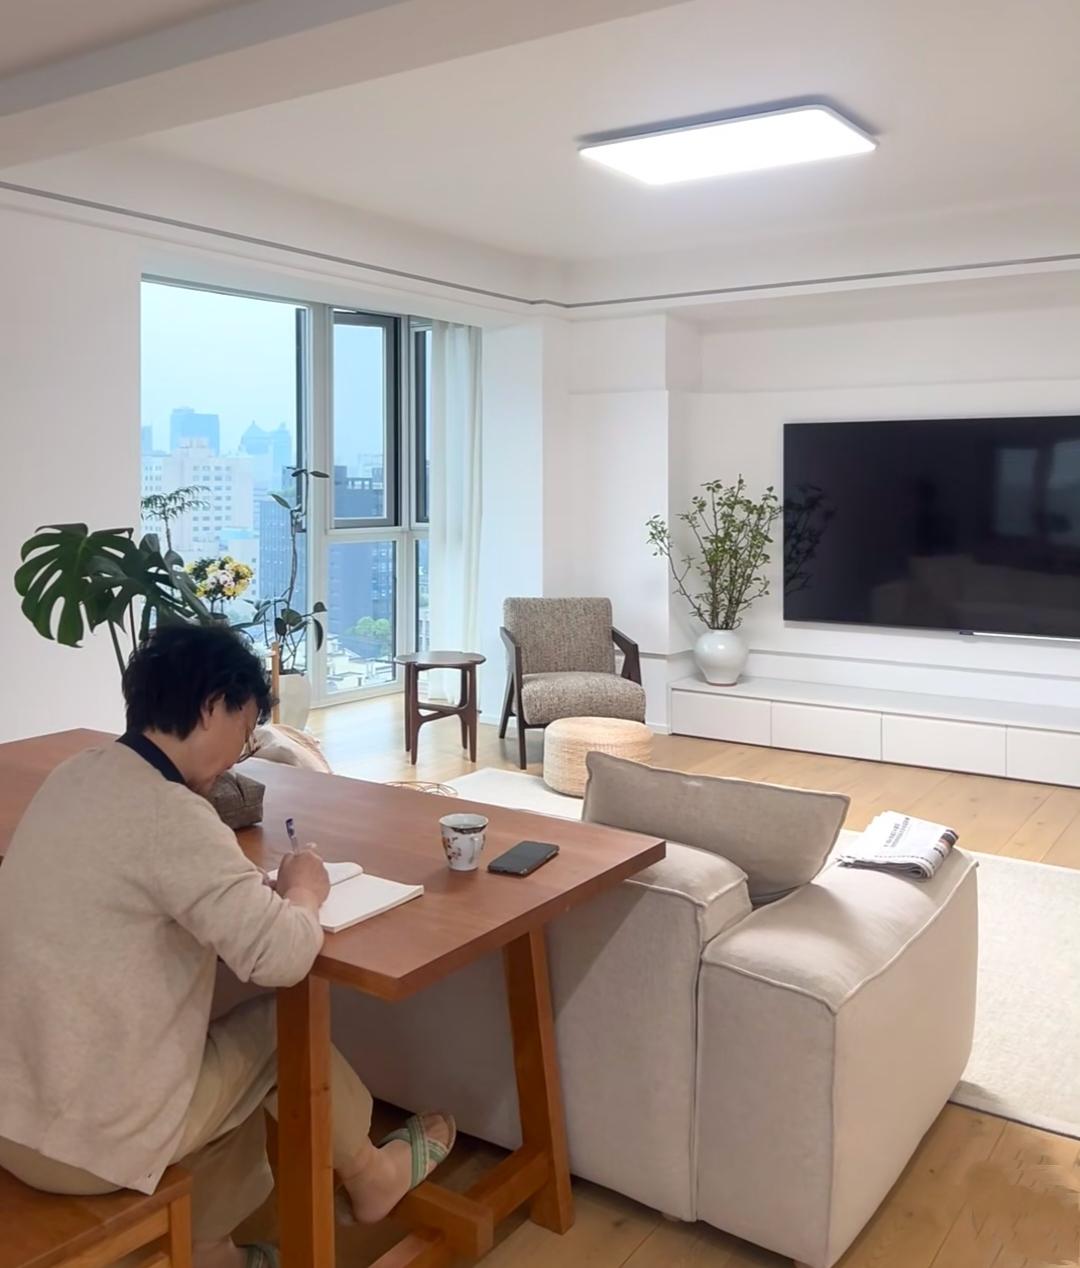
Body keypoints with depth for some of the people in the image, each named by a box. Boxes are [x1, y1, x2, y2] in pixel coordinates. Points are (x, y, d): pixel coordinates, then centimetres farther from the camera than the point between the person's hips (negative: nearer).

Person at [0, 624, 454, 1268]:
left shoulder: (77, 775, 3)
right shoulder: (169, 814, -24)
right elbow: (282, 956, -30)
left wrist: (257, 887, 5)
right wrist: (304, 890, -7)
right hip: (89, 1136, -8)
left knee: (240, 1044, 23)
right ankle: (368, 1176, 33)